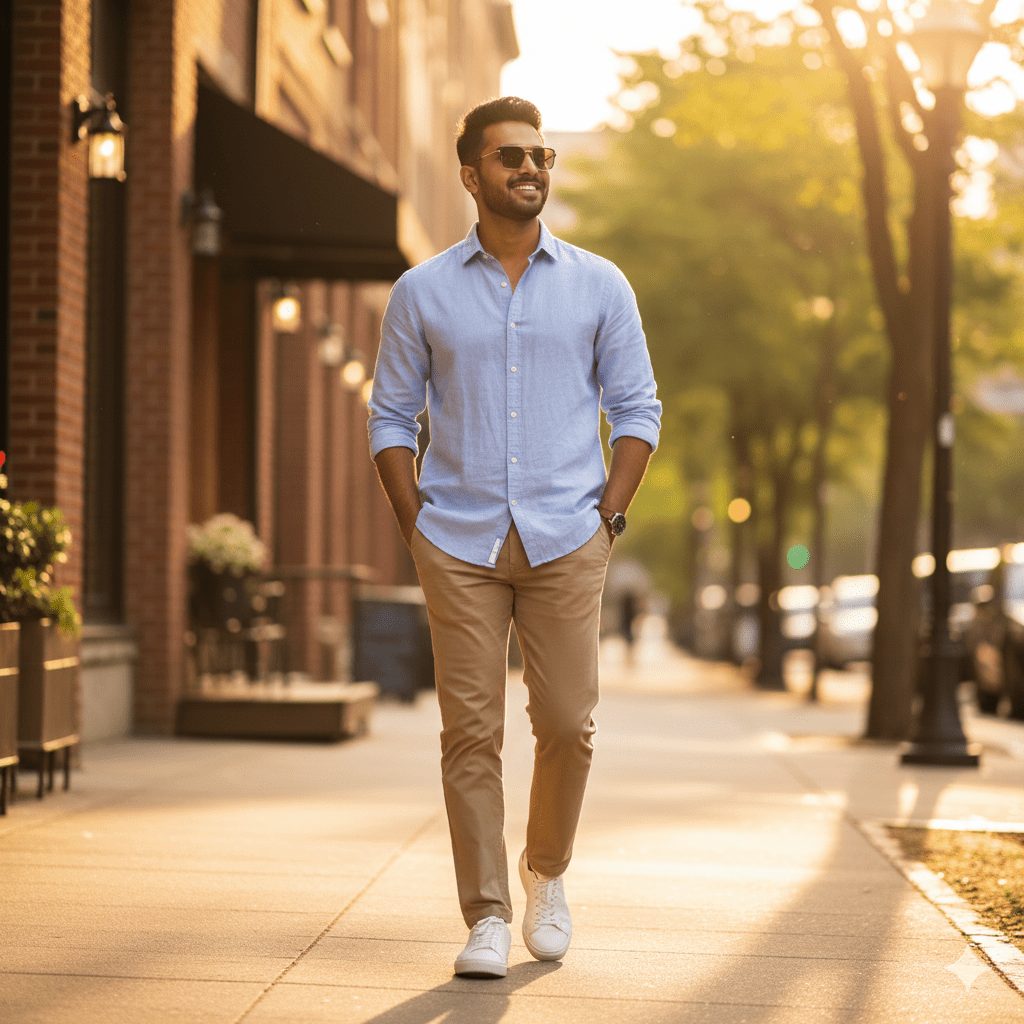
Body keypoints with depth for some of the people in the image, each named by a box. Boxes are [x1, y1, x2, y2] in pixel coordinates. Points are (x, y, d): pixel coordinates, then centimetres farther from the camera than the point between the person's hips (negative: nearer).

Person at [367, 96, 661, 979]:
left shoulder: (599, 285, 7)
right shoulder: (422, 292, 6)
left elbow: (637, 408, 9)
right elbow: (392, 417, 9)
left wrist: (609, 517, -1)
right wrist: (415, 526, -1)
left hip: (566, 542, 1)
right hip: (460, 543, 0)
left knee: (567, 724, 0)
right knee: (471, 730, -3)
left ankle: (547, 873, 26)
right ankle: (487, 917, 4)